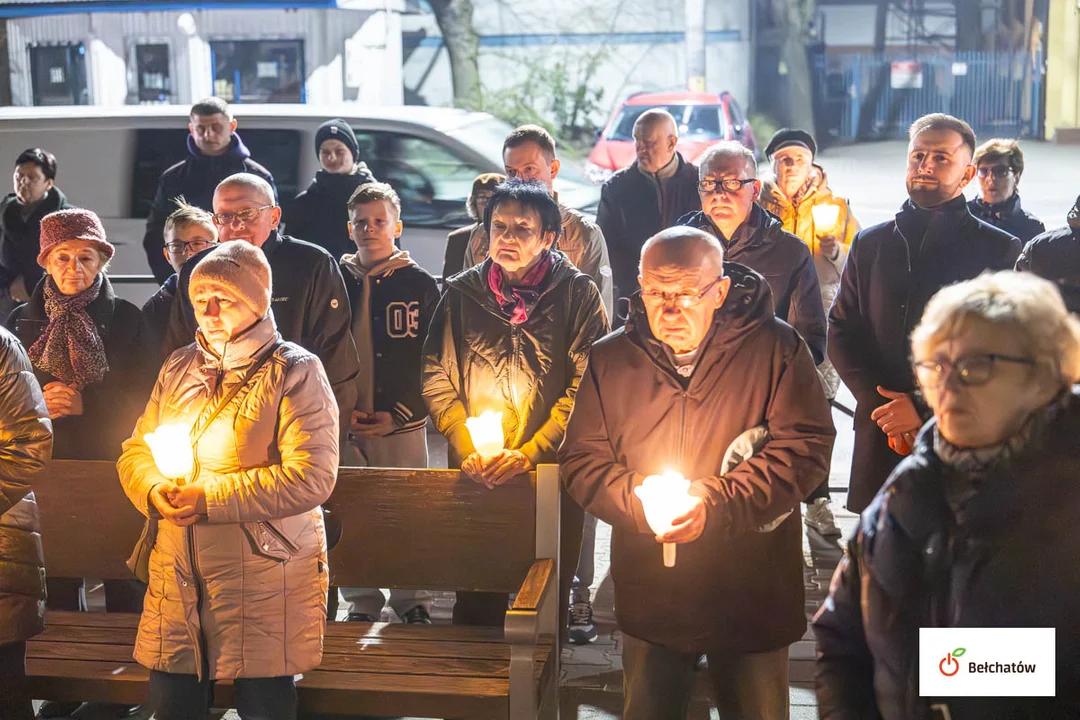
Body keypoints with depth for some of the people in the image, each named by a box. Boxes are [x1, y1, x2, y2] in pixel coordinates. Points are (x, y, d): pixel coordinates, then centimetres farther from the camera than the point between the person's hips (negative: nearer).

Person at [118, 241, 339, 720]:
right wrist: (154, 491, -7)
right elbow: (135, 451, 17)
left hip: (263, 577, -5)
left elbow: (312, 477, -16)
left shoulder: (294, 372, -6)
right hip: (176, 574, 5)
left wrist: (211, 499, -16)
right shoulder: (180, 367, 13)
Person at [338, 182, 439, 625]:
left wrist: (398, 415, -9)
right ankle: (361, 602, 18)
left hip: (403, 423, -2)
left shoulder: (420, 285, 2)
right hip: (344, 427, 2)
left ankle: (412, 601, 17)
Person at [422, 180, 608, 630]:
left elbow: (584, 389, -9)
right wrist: (466, 450, -10)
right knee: (475, 598, 9)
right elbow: (437, 380, 3)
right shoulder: (462, 293, 5)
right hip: (473, 475, 2)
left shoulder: (577, 294, -2)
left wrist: (528, 453, -16)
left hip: (550, 471, -2)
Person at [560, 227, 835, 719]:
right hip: (648, 598, 2)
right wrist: (637, 499, -17)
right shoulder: (611, 357, 2)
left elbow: (806, 447, -12)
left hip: (752, 592, -2)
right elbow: (582, 460, 3)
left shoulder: (776, 347, -7)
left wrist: (715, 502, -21)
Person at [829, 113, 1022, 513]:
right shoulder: (869, 244, 12)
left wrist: (926, 409, -11)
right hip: (881, 438, 3)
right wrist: (883, 407, -4)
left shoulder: (1001, 251, 1)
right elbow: (841, 333, 10)